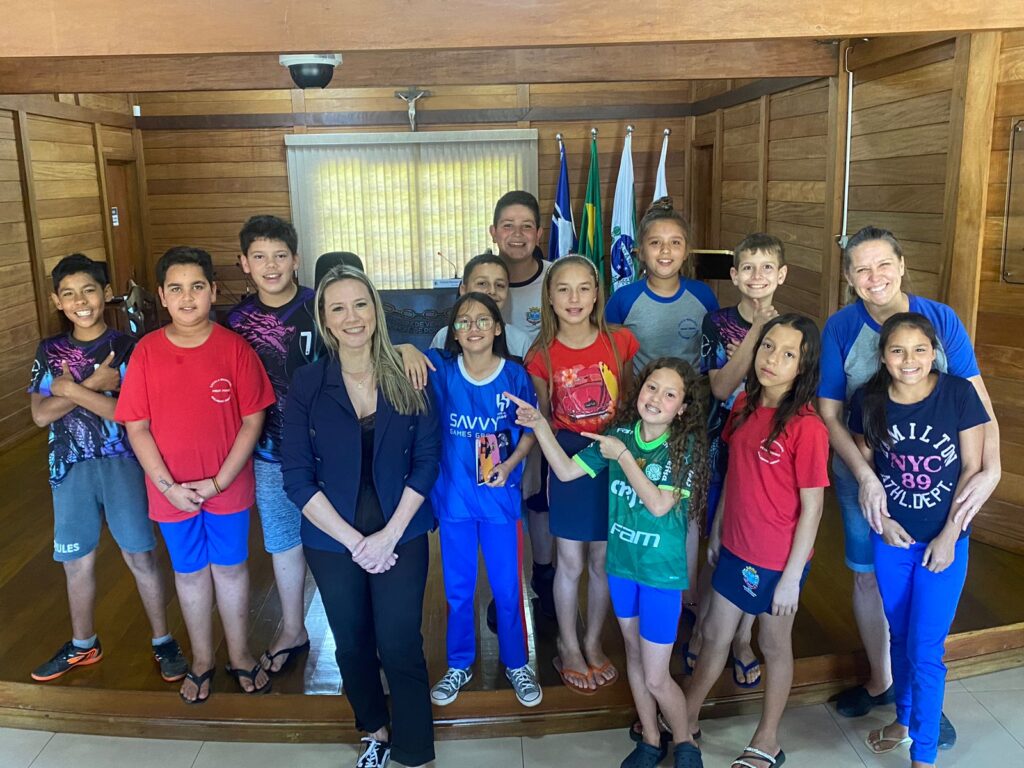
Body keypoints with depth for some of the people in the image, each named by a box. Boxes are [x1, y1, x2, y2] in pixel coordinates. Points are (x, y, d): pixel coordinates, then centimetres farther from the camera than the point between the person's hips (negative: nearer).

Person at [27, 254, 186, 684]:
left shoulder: (127, 348, -6)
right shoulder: (49, 351, 5)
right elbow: (40, 414, -5)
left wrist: (71, 390, -18)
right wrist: (93, 385, -15)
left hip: (121, 463, -4)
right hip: (70, 468, 4)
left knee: (139, 555, 2)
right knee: (76, 561, 14)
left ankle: (163, 641, 18)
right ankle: (83, 645, 34)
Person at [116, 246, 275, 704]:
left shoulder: (234, 347, -10)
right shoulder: (146, 352, -7)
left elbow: (253, 420, -9)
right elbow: (136, 427, -5)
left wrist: (220, 481, -14)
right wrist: (167, 485, -12)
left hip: (228, 487, -1)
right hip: (172, 491, 1)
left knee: (230, 566, 15)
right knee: (189, 571, 17)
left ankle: (240, 656, 34)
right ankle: (201, 661, 36)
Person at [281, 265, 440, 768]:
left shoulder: (407, 378, -6)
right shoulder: (307, 384, -7)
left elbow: (426, 461, -5)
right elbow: (297, 477, -9)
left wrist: (389, 534, -12)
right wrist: (354, 540, -13)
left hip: (400, 537, -1)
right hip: (332, 541, 1)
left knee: (400, 647, 1)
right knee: (353, 646, 16)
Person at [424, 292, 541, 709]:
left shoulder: (515, 375, -8)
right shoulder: (441, 369, -7)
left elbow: (530, 429, 1)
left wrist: (510, 464, -14)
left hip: (500, 496, -1)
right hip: (453, 496, 1)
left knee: (507, 588, 11)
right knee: (457, 589, 17)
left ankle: (517, 664, 34)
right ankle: (459, 664, 37)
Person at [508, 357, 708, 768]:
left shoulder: (685, 446, -16)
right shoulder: (620, 434, -5)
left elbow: (659, 505, -24)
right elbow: (566, 471, -2)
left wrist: (623, 456, -23)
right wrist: (539, 425, -13)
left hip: (662, 572, -4)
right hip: (621, 564, 5)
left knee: (656, 678, 2)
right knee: (634, 654, 20)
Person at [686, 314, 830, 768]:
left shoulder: (806, 428, -22)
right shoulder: (745, 405, -2)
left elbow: (812, 508, -17)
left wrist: (791, 577, -14)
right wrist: (716, 531, 12)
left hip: (778, 560, -6)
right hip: (735, 549, 6)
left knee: (774, 645, 16)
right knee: (714, 634, 20)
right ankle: (687, 718, 40)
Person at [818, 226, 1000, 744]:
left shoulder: (940, 319, -11)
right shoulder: (840, 328, -11)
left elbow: (978, 400, -10)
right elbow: (830, 414, -9)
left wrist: (990, 469, -24)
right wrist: (865, 477, -20)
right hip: (862, 475, 1)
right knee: (868, 577, 14)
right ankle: (880, 682, 38)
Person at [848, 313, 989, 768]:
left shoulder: (959, 394, -15)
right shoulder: (869, 400, -9)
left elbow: (972, 467, -10)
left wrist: (950, 535, -12)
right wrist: (882, 519, -7)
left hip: (944, 540, -2)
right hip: (891, 538, 3)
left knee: (925, 649, 1)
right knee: (900, 637, 19)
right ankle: (904, 718, 42)